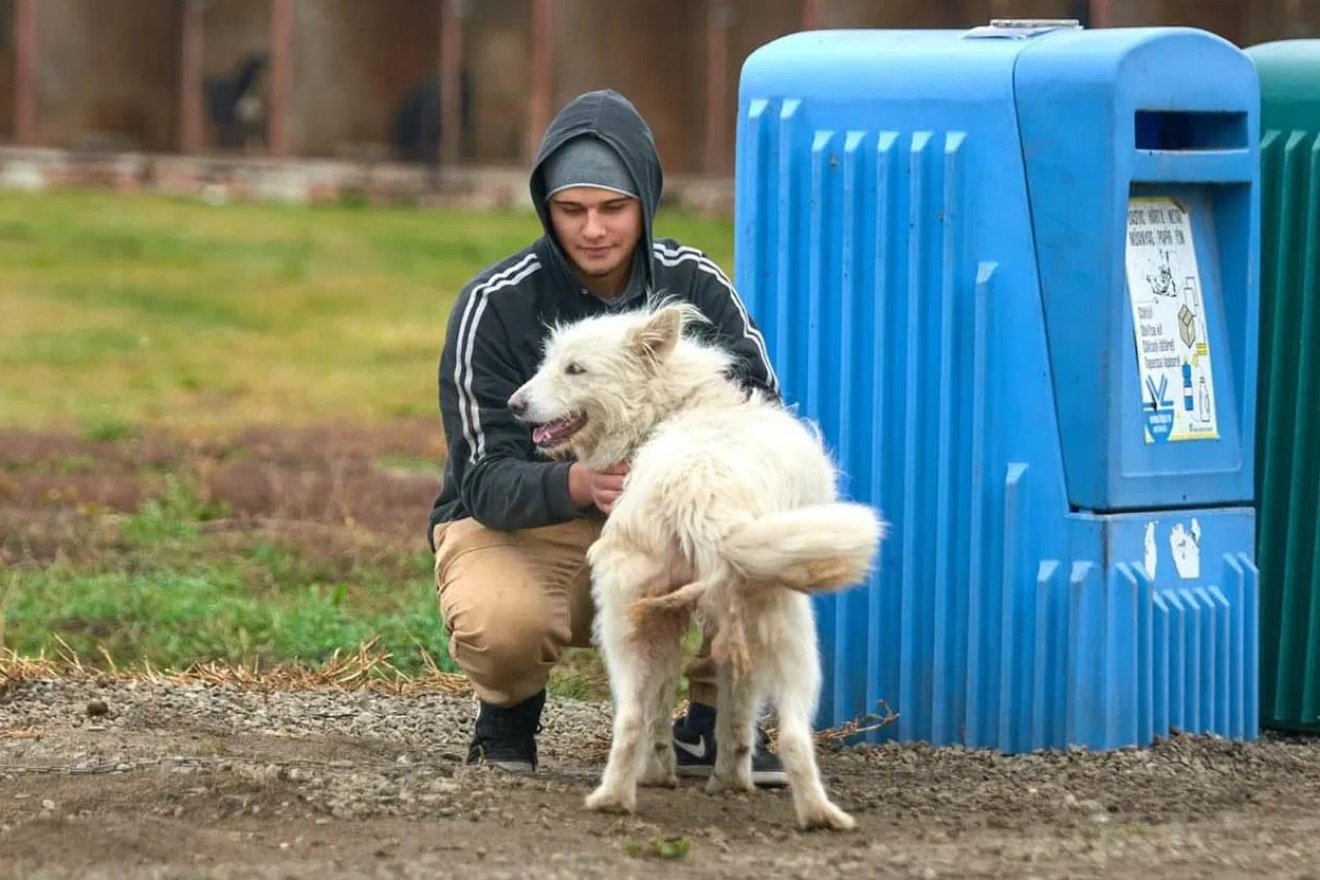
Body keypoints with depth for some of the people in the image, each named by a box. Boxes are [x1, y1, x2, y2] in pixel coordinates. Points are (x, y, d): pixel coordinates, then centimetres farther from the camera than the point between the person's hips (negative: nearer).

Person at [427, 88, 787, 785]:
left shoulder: (694, 285, -6)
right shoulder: (495, 305, -15)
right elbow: (484, 480, -21)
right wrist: (577, 485, -43)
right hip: (516, 527, -3)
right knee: (504, 624, -39)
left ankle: (712, 726, -8)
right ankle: (508, 710, 1)